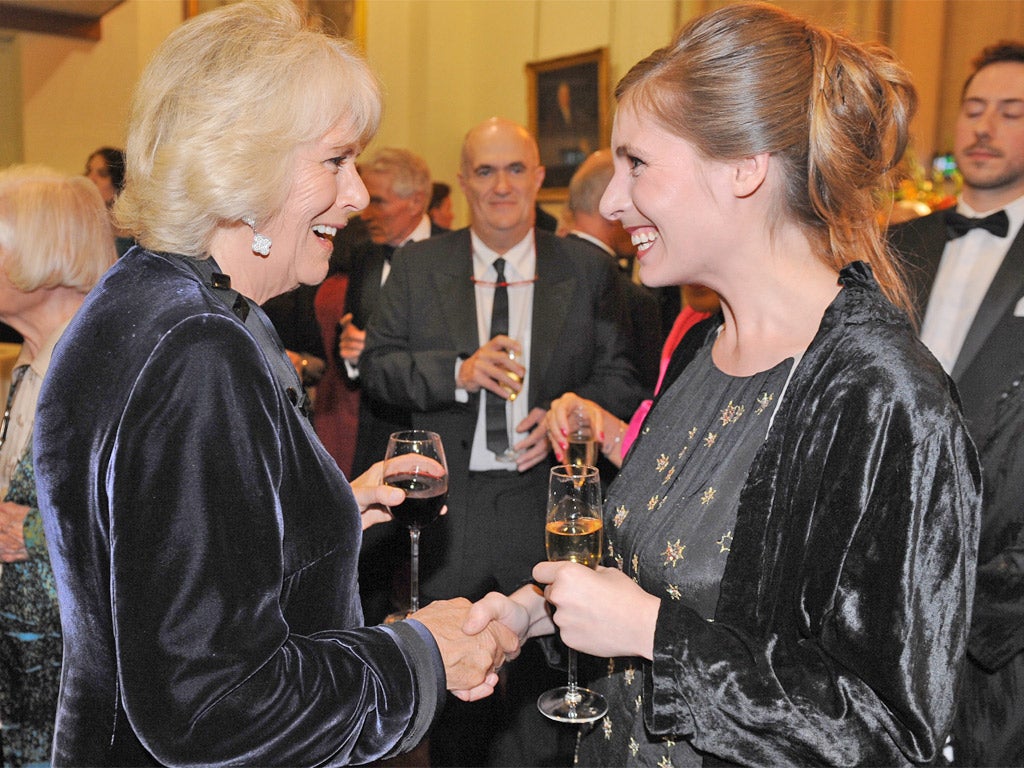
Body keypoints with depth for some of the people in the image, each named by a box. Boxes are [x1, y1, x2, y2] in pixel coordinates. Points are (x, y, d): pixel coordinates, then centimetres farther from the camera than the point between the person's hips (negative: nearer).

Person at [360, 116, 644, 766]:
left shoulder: (590, 270, 1)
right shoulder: (418, 266, 3)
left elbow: (622, 376, 2)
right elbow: (377, 366, -2)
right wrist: (458, 372, -19)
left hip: (548, 503, 0)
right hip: (449, 510, 1)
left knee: (545, 679, 14)